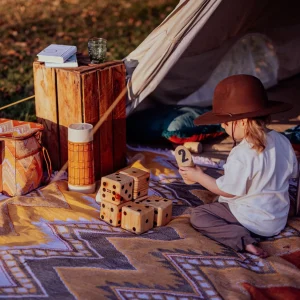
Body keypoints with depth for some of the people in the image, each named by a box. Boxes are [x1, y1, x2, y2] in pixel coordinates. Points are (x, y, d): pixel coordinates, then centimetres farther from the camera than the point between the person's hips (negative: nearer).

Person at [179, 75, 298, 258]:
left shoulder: (242, 155, -28)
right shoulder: (283, 141, -6)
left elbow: (228, 191, -18)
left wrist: (199, 176, -6)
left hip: (254, 221, -9)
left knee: (198, 215, -4)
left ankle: (242, 239, -19)